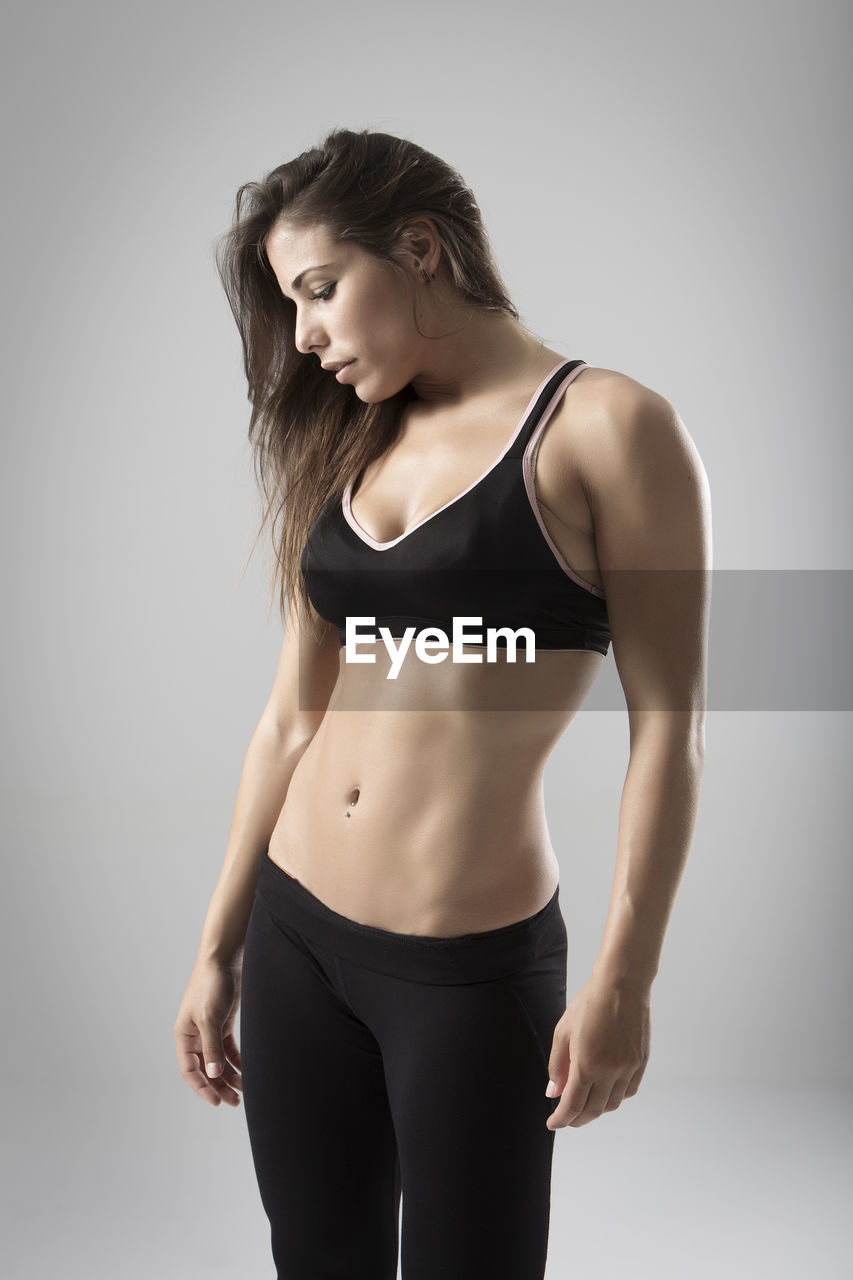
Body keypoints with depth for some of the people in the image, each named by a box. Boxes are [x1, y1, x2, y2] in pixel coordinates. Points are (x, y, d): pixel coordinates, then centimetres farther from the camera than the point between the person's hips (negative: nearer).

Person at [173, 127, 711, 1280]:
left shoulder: (606, 427, -8)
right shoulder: (350, 449, 9)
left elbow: (668, 727, -10)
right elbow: (295, 715, 10)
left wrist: (623, 982, -11)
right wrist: (219, 948, 11)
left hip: (474, 970, -5)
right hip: (294, 942, 6)